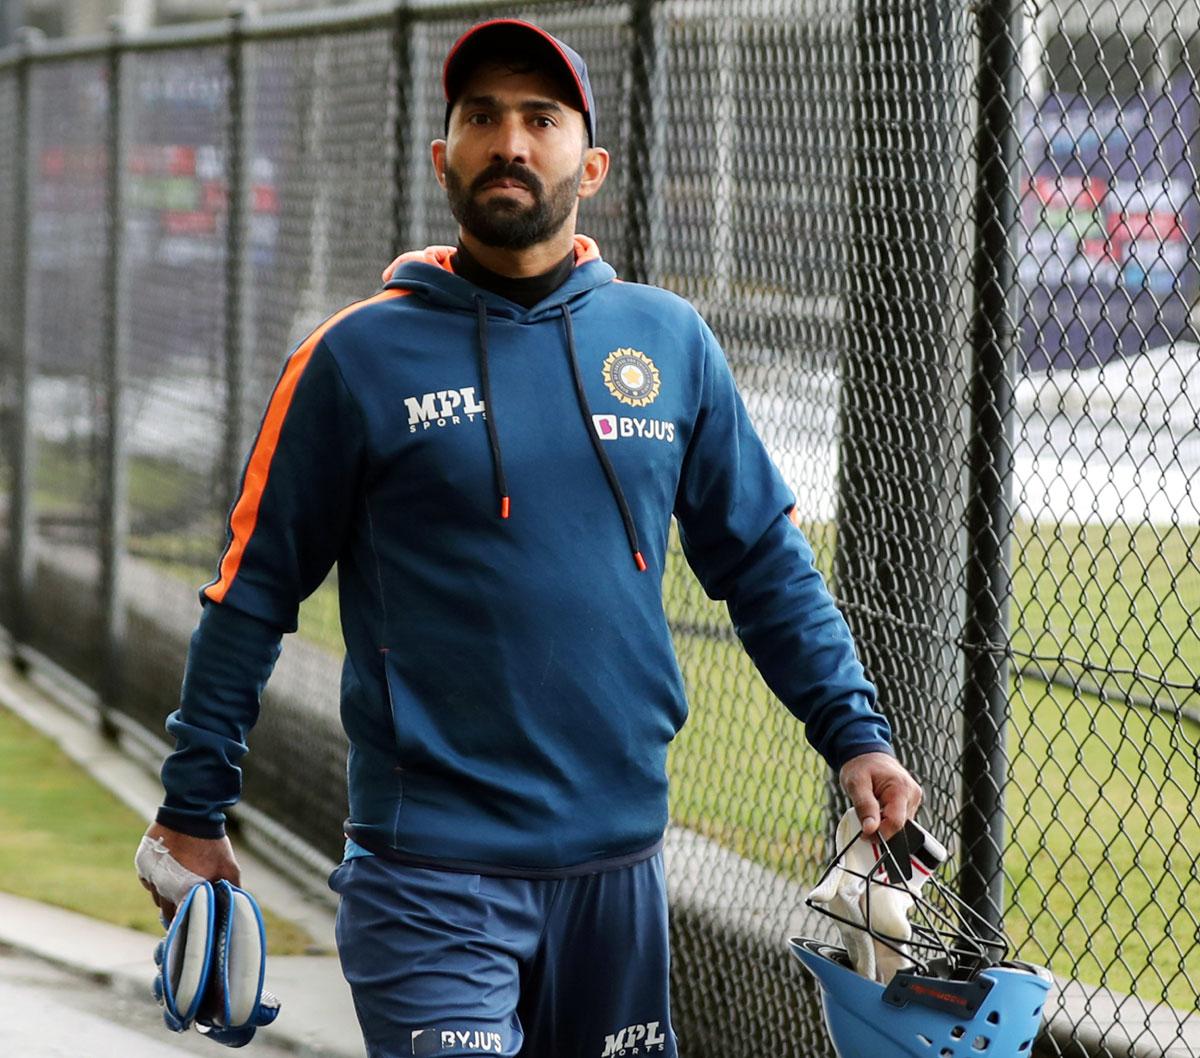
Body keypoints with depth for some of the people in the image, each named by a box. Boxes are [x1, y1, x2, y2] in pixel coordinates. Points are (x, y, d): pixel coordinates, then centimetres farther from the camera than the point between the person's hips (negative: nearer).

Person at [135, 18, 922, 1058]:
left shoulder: (670, 341, 6)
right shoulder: (360, 356, -3)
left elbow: (765, 561, 12)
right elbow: (254, 591, 1)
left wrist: (855, 735, 3)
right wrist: (194, 813, 2)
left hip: (620, 860, 4)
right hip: (432, 879, -4)